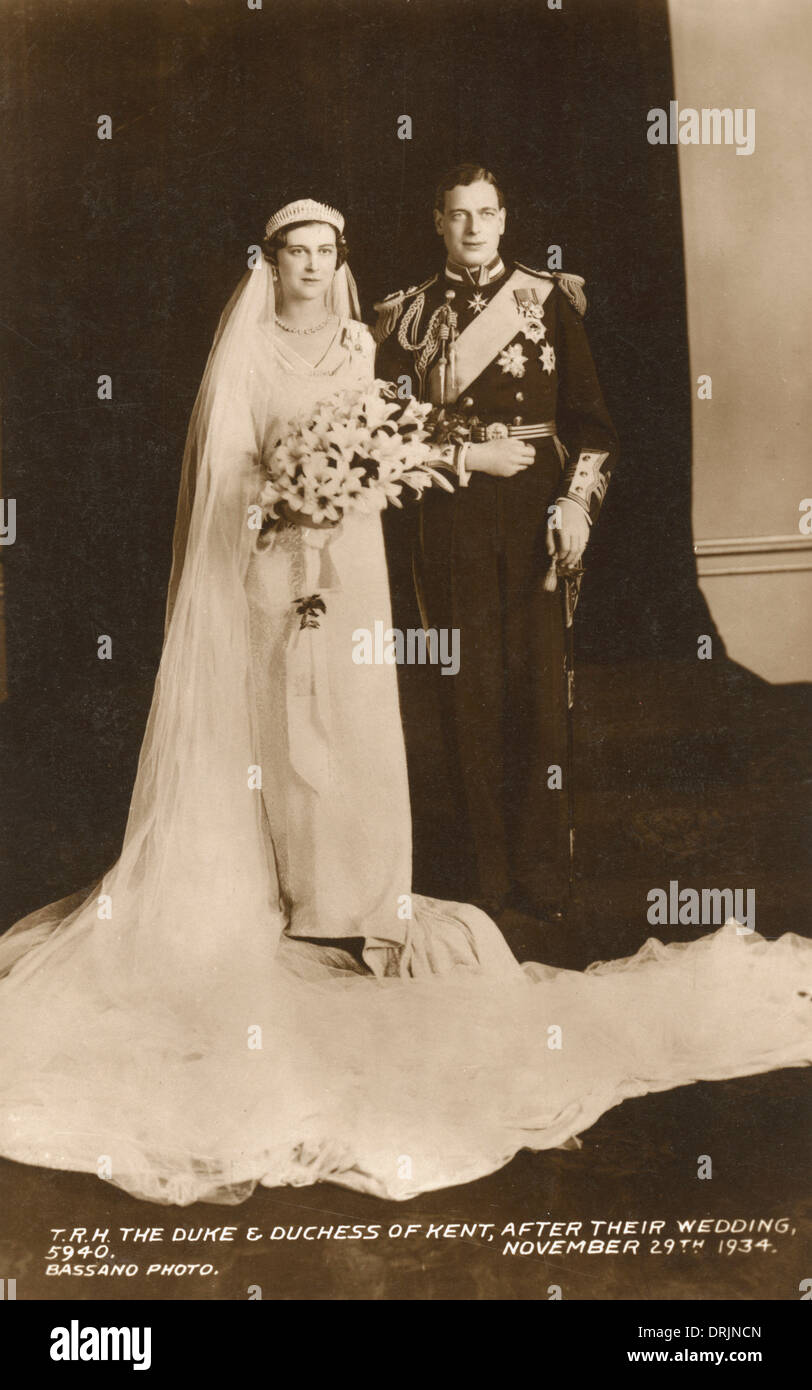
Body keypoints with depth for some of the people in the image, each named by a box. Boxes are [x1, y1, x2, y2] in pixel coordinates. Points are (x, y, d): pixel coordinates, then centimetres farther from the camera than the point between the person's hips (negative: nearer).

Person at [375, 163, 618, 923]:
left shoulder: (549, 299, 8)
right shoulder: (407, 315, 9)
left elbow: (591, 417, 5)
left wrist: (577, 502, -8)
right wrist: (470, 456, -7)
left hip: (536, 514, 0)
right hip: (451, 521, 0)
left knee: (539, 683, -3)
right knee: (470, 690, 0)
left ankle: (542, 874, 7)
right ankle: (483, 878, 9)